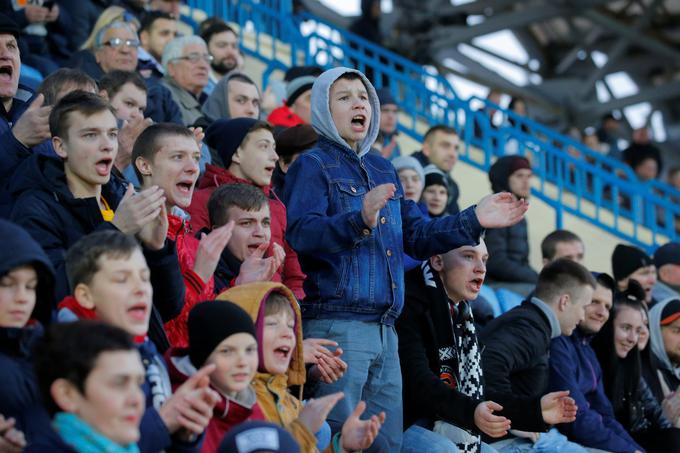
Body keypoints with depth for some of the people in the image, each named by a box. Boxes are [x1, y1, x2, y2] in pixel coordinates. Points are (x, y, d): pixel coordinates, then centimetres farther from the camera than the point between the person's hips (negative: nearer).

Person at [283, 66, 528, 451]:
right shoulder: (313, 166, -2)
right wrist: (360, 221, -35)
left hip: (384, 329, 8)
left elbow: (417, 236, 23)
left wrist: (475, 221, 12)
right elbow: (301, 233, -20)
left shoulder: (383, 170, 20)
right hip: (335, 323, -8)